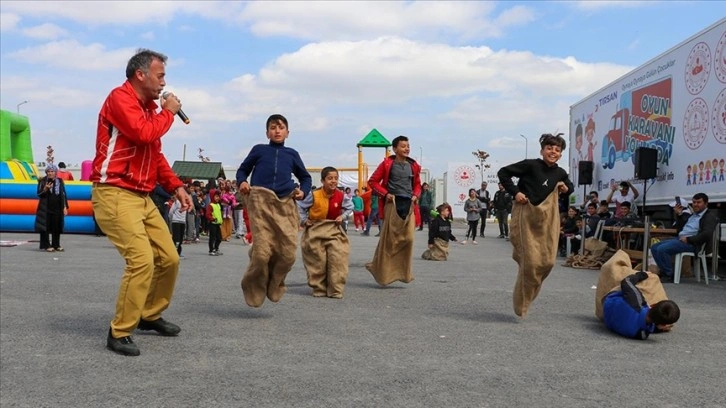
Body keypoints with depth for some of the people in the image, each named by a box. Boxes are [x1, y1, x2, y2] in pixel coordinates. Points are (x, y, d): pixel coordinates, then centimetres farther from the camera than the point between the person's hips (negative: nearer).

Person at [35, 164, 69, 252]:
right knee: (45, 227, -3)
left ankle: (56, 245, 13)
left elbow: (63, 195, 9)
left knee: (57, 227, 4)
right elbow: (39, 194, -1)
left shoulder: (60, 181, 7)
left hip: (57, 208, 2)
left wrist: (65, 207, 4)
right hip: (45, 209, -2)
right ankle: (46, 245, 3)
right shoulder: (42, 181, 0)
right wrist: (45, 189, -21)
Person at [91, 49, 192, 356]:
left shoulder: (149, 107, 17)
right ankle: (119, 333, -6)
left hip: (142, 197, 9)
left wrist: (176, 187, 11)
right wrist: (168, 112, -7)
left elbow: (156, 155, 22)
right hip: (115, 194, -9)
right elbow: (144, 134, -25)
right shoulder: (120, 98, -9)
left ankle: (150, 316, 29)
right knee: (142, 260, -19)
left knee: (169, 258, 10)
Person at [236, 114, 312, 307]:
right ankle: (254, 289, 11)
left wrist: (303, 190, 7)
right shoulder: (259, 149, 15)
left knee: (288, 253, -6)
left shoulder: (292, 154, 19)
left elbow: (305, 177, 28)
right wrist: (242, 182, 0)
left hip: (285, 204, 3)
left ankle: (274, 286, 20)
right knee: (262, 251, -14)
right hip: (260, 201, -2)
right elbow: (243, 169, 22)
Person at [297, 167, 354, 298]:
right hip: (315, 229, -2)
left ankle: (335, 290, -2)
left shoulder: (341, 196, -7)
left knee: (337, 259, -11)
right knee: (318, 261, 1)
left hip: (334, 230, 2)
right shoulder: (314, 195, -14)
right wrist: (304, 220, -4)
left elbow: (350, 206, 14)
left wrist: (342, 216, 0)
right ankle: (319, 289, 17)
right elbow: (300, 206, -1)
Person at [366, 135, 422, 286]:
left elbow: (417, 184, 25)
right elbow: (373, 181, 3)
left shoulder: (413, 166, 13)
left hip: (408, 204, 4)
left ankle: (403, 272, 8)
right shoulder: (387, 164, 0)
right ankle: (383, 272, 12)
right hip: (393, 203, -4)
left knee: (408, 238, -3)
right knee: (389, 238, -1)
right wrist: (385, 194, -8)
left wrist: (416, 195, 6)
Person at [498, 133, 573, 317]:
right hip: (526, 216, -5)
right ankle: (521, 303, 9)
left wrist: (566, 189, 2)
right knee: (530, 261, -7)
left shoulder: (560, 173, 5)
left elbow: (569, 186, 25)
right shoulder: (530, 165, -11)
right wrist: (515, 192, -14)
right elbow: (503, 172, -7)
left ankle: (528, 295, 26)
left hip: (547, 218, 5)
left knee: (547, 261, 2)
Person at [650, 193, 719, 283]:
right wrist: (678, 215, 17)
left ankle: (669, 276, -16)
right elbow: (680, 229, 29)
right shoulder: (693, 215, 23)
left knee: (662, 249, -26)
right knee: (654, 248, 0)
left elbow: (707, 234, -19)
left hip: (692, 243, -9)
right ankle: (664, 273, 3)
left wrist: (688, 239, -20)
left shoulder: (710, 215, -3)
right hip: (679, 239, 9)